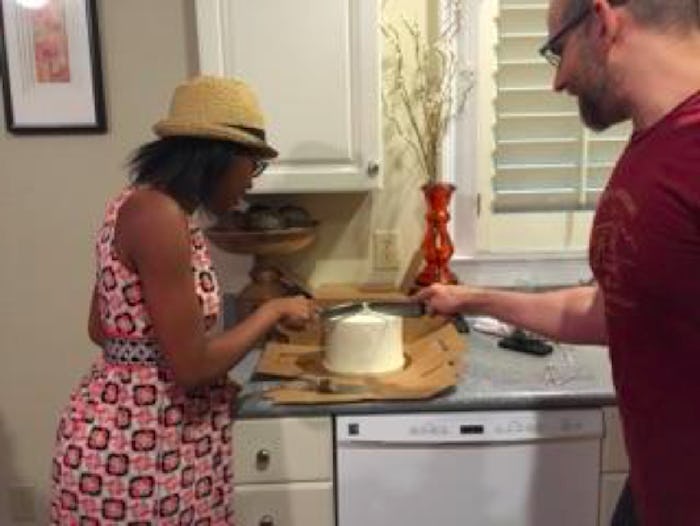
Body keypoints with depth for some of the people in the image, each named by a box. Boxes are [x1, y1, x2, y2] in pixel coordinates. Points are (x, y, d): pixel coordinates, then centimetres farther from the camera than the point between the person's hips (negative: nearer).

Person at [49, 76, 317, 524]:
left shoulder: (147, 203, 6)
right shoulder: (159, 215, -24)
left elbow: (102, 329, 12)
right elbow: (191, 365, -23)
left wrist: (215, 382, 12)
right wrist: (273, 311, -10)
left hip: (142, 431, 9)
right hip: (133, 446, -9)